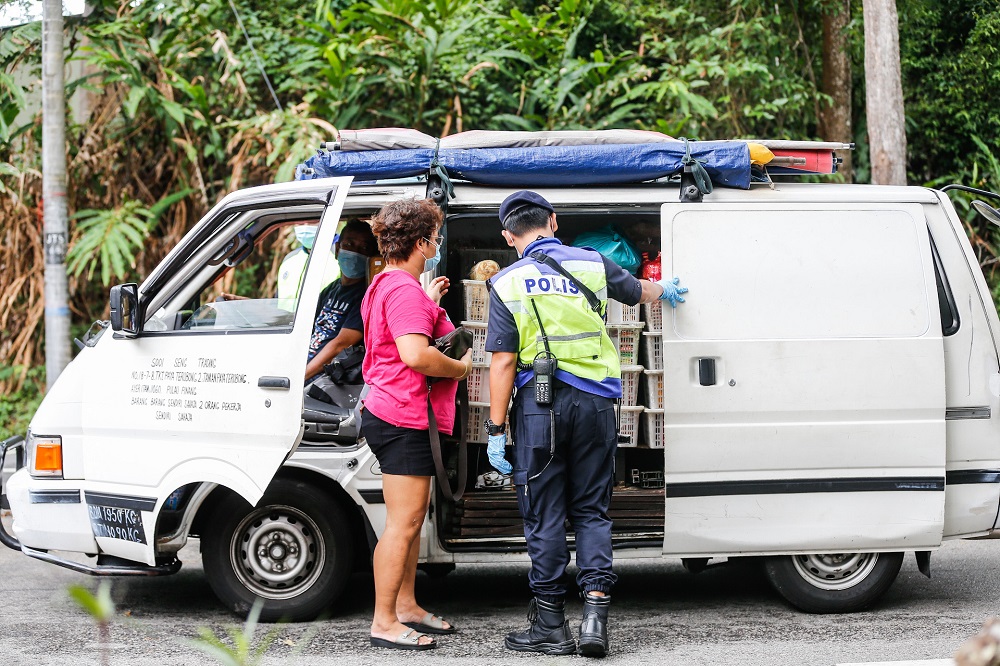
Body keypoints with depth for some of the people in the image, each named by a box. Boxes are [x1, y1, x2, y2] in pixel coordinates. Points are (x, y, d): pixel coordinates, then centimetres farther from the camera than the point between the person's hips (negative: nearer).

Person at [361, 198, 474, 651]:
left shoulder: (386, 286, 18)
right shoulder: (405, 290, -18)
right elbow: (415, 355, -29)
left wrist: (430, 304, 26)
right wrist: (461, 368, -15)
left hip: (390, 413, 12)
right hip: (405, 417, -12)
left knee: (411, 516, 19)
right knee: (403, 522, -9)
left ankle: (406, 606, 27)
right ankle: (385, 623, -6)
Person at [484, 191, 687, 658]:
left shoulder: (508, 284, -3)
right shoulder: (592, 264, 6)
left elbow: (504, 362, -8)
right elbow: (639, 291, 26)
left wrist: (496, 430, -4)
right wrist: (665, 289, 49)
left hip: (539, 404, -3)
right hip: (595, 399, 3)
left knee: (544, 515, 4)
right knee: (591, 510, 11)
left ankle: (550, 626, 8)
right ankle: (595, 609, -3)